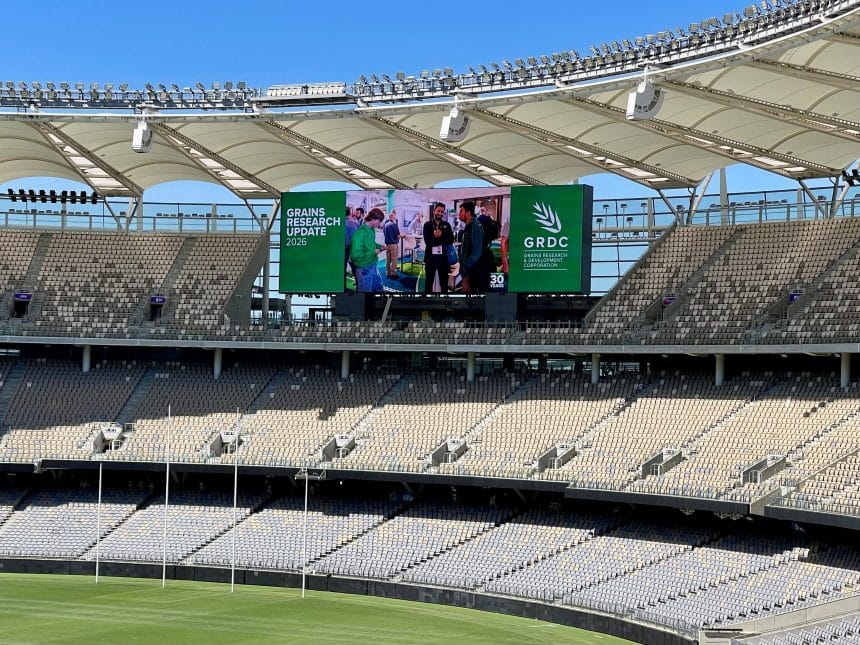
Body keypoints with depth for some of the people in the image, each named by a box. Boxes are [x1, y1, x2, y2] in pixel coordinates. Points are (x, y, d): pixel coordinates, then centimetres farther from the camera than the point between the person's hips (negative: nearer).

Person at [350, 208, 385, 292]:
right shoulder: (360, 233, -23)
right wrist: (373, 252, -20)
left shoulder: (372, 230, 2)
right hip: (365, 269, -9)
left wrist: (380, 246, 5)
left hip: (374, 267, 9)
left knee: (379, 288, 18)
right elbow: (356, 255, -29)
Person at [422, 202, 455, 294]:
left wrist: (441, 235, -20)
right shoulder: (427, 225, -1)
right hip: (431, 256, -2)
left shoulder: (447, 225, 7)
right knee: (429, 282, 5)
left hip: (443, 257, 2)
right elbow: (428, 241, -15)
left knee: (444, 283, 10)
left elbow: (451, 240, -6)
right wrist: (443, 239, -15)